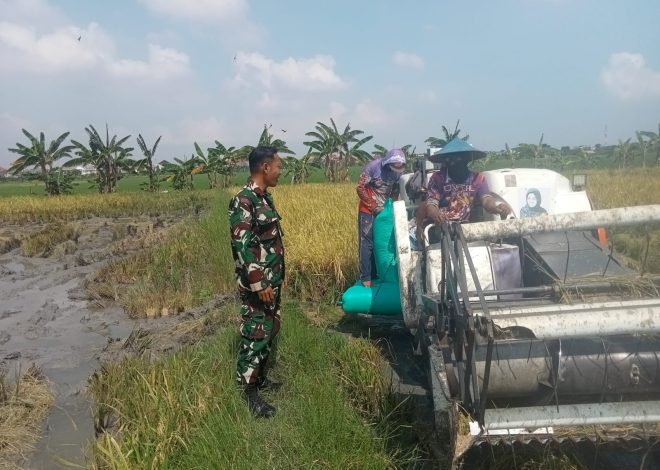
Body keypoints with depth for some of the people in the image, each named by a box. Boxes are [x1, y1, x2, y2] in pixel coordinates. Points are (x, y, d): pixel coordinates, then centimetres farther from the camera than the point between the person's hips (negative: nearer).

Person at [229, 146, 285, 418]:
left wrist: (281, 274, 20)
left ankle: (259, 377, 34)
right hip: (256, 284, -10)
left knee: (270, 330, 18)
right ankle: (249, 393, 12)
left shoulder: (266, 197, 11)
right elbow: (242, 246, -23)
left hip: (272, 280, 10)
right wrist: (259, 284, -22)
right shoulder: (243, 201, -19)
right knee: (254, 336, -1)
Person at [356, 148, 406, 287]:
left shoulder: (397, 171, -4)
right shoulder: (373, 166, -18)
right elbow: (360, 188, -16)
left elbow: (395, 191, 8)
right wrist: (374, 206, -17)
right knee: (367, 243, -8)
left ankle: (374, 274, 15)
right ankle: (365, 278, -6)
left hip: (384, 211, 5)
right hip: (368, 210, -5)